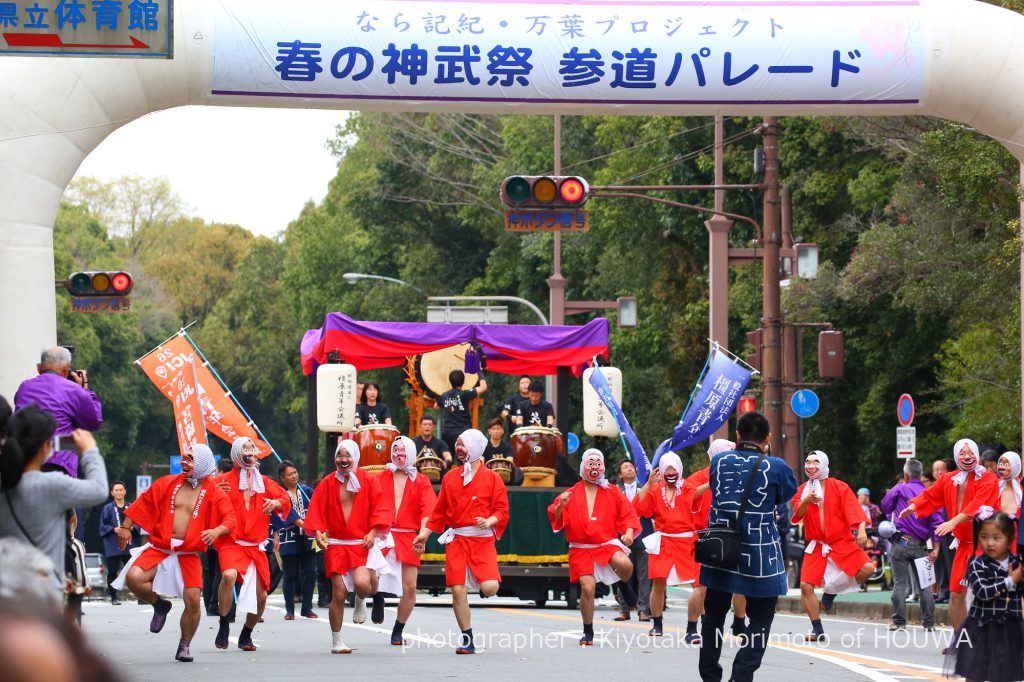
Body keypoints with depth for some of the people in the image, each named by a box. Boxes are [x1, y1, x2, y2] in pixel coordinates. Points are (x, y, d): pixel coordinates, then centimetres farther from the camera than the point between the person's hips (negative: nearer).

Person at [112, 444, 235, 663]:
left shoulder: (213, 493, 1)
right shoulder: (168, 484, 6)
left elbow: (230, 518, -7)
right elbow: (144, 503, 14)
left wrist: (217, 531, -28)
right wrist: (125, 527, 11)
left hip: (189, 555, -1)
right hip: (159, 549, 1)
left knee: (193, 601, -11)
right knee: (133, 577, -25)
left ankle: (184, 646, 13)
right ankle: (159, 605, 6)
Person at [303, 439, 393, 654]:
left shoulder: (369, 481, 1)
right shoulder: (327, 484, 4)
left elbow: (381, 509, 0)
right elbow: (317, 511, 6)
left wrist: (373, 532, -13)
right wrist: (318, 532, -10)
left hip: (363, 544, -1)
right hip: (337, 545, 1)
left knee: (361, 583, -25)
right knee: (338, 593, -3)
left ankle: (361, 601, 15)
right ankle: (336, 641, 11)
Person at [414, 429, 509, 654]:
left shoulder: (491, 478, 4)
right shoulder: (450, 478, 13)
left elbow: (502, 510, 0)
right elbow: (439, 511, 17)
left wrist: (489, 521, -19)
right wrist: (424, 533, 11)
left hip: (483, 539, -3)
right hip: (456, 540, 3)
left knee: (490, 588, -18)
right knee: (458, 590, -6)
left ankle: (481, 584, 21)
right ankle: (467, 640, 4)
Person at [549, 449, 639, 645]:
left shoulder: (613, 492, 7)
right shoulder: (572, 493, 6)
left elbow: (627, 515, 7)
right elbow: (556, 518, 3)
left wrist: (629, 533, -12)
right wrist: (561, 505, -18)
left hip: (607, 544, 0)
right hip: (581, 549, 0)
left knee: (624, 564, -32)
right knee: (587, 588, -15)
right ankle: (588, 633, 5)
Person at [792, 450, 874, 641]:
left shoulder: (839, 487, -1)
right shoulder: (803, 490, 7)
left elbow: (854, 510, -9)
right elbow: (798, 514, -9)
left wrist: (861, 530, -27)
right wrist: (806, 501, -30)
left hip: (842, 542, -1)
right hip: (816, 545, 2)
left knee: (867, 568, -23)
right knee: (806, 586, -12)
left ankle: (831, 592, 0)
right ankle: (817, 630, 3)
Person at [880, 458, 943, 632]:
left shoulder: (900, 489, -2)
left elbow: (885, 506, 10)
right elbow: (937, 521, -4)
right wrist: (935, 548, -4)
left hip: (901, 542, -2)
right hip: (921, 545, 2)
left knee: (900, 583, 1)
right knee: (924, 585, 7)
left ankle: (899, 622, -1)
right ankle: (929, 623, 5)